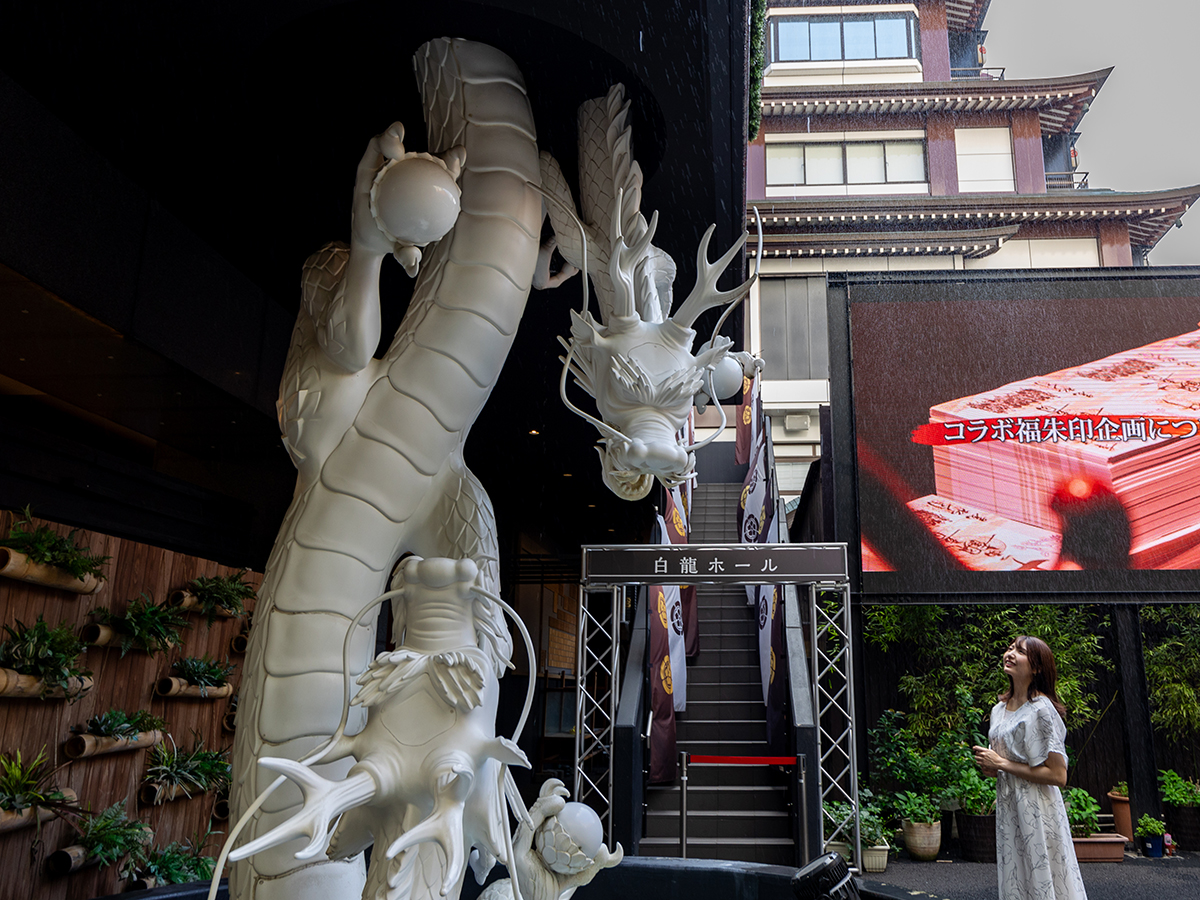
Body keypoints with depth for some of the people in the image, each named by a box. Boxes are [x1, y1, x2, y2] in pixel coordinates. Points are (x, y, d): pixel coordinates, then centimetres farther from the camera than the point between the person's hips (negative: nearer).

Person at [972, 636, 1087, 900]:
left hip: (1037, 809, -7)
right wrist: (990, 767, 1)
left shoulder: (1041, 709, -14)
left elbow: (1058, 776, -18)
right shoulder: (999, 710, 10)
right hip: (1007, 808, 7)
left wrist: (1002, 764, -16)